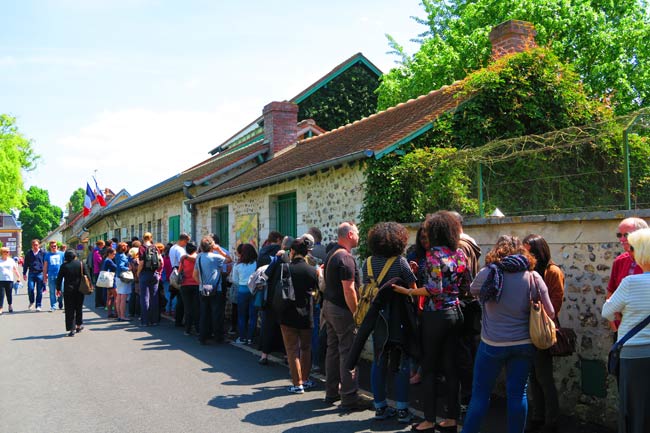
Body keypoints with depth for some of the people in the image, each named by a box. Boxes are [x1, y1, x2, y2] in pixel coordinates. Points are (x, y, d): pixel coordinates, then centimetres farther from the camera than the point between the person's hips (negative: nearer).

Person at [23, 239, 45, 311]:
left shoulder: (42, 253, 3)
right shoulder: (28, 253, 10)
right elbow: (25, 264, 15)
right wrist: (24, 273, 11)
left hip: (40, 273, -1)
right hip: (31, 273, 2)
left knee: (39, 291, 0)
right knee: (30, 289, -7)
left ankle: (38, 305, 8)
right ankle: (31, 302, 19)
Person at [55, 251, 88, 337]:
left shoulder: (64, 266, -5)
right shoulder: (80, 264, -3)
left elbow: (59, 278, -2)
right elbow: (87, 275, -2)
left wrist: (58, 289, 8)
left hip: (68, 290, -2)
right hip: (79, 290, 2)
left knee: (70, 310, 3)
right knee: (79, 308, 19)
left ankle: (72, 329, -2)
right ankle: (79, 325, 27)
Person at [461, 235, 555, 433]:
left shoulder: (488, 274, -7)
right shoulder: (532, 276, -4)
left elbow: (473, 290, 13)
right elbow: (550, 313, -3)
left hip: (492, 344, -2)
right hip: (524, 344, 2)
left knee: (480, 393, 8)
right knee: (518, 392, 11)